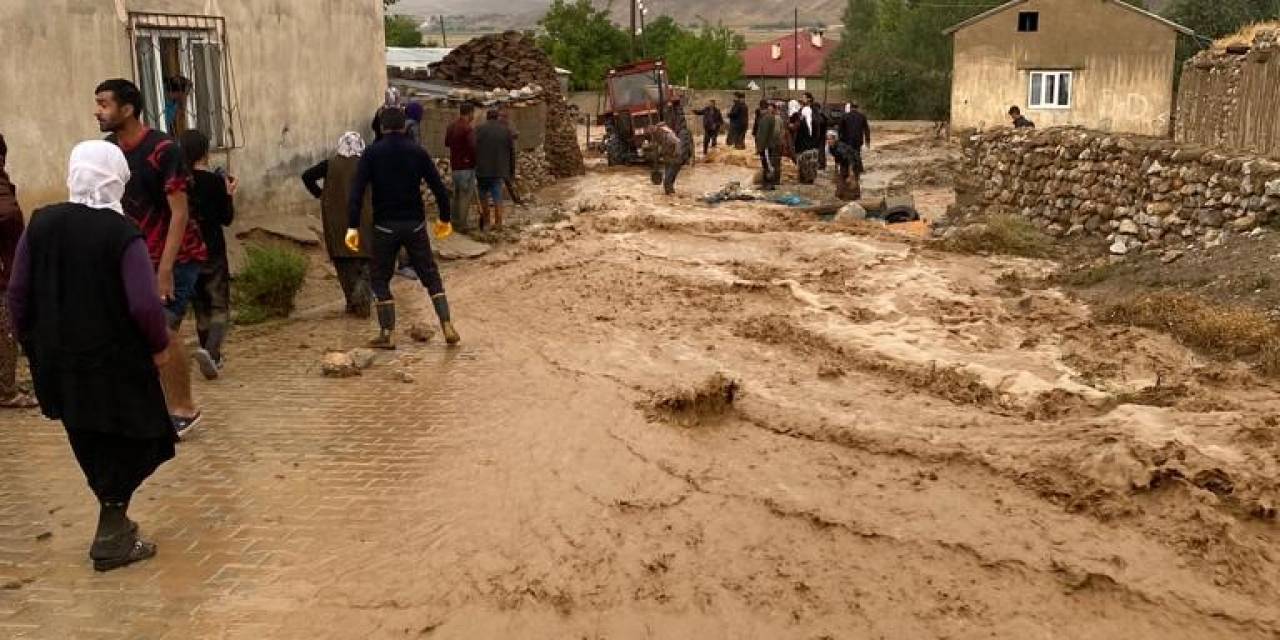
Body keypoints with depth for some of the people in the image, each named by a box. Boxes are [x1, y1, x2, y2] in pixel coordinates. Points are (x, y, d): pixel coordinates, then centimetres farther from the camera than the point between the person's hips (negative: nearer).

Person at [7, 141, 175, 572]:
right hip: (115, 362, -5)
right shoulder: (123, 235, -16)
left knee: (90, 444, 21)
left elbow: (18, 293, 3)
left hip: (57, 361, 5)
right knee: (127, 442, 10)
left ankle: (113, 519, 34)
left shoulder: (41, 224, -1)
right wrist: (159, 345, -4)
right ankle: (112, 539, 10)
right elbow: (145, 305, -21)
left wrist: (34, 345, 14)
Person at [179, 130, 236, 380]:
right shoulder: (215, 182, -10)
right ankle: (210, 350, -23)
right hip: (213, 253, -4)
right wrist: (230, 194, 9)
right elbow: (227, 219, -5)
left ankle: (213, 359, 24)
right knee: (220, 307, 2)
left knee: (201, 307, 16)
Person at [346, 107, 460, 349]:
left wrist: (352, 226, -13)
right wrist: (444, 218, 12)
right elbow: (438, 187, 0)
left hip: (385, 225, -1)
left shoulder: (372, 153, -3)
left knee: (381, 279, 11)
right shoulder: (418, 151, 1)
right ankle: (447, 326, 1)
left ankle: (386, 333, 7)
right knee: (431, 276, 10)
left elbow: (357, 190, -12)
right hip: (415, 224, 1)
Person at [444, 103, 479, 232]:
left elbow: (446, 143, 19)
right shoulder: (468, 128, -18)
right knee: (466, 195, -1)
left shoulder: (451, 127, 7)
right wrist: (475, 160, -9)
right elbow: (473, 147, -26)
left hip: (455, 165, 8)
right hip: (467, 166, -8)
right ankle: (463, 224, 0)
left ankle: (455, 220, 25)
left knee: (457, 194, 18)